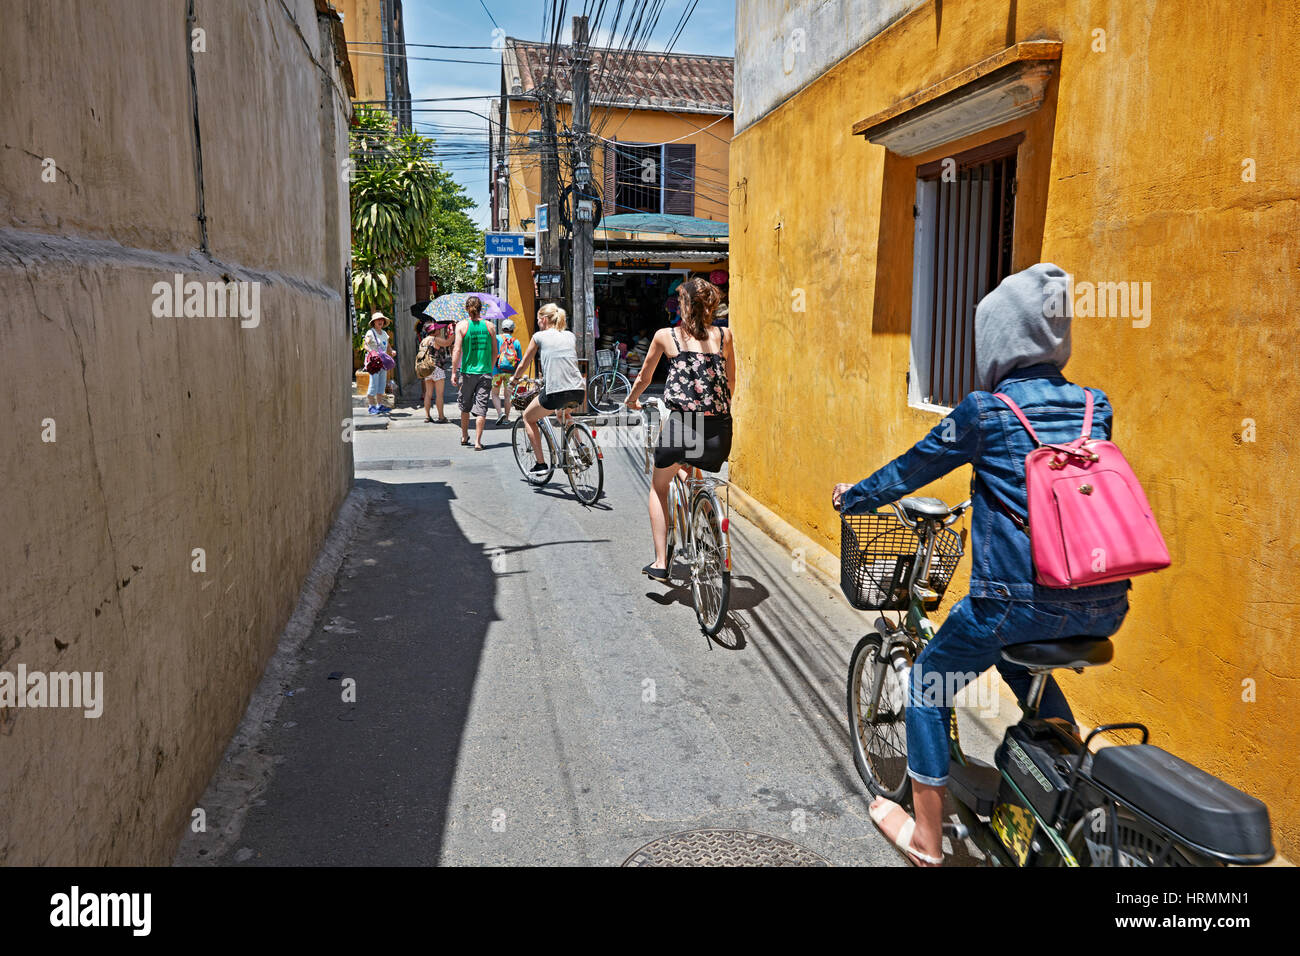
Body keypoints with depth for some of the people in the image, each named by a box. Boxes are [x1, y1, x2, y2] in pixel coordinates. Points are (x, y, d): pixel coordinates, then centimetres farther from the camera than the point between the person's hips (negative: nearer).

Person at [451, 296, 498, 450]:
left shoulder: (461, 325, -4)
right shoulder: (489, 326, 3)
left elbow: (457, 350, -10)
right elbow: (495, 352, 7)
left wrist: (454, 372, -6)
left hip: (467, 372, 0)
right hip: (485, 373, 0)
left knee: (465, 406, 17)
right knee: (481, 408, 0)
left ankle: (464, 437, 31)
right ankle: (478, 441, -5)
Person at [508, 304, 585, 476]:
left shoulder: (539, 336, 8)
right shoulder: (571, 336, 20)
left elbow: (523, 364, 17)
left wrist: (514, 379, 37)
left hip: (555, 392, -5)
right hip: (578, 391, 5)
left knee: (528, 417, 21)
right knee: (563, 412, 39)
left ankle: (540, 463, 13)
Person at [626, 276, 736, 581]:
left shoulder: (665, 335, 7)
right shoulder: (725, 335, 12)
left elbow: (644, 378, 19)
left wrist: (632, 399, 40)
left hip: (681, 423, -3)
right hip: (720, 431, 3)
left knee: (659, 487, 22)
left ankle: (660, 562, 16)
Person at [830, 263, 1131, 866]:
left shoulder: (985, 409, -6)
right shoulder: (1095, 408, 9)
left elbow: (915, 466, 5)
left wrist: (852, 497, 22)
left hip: (1019, 600, -6)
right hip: (1104, 607, 6)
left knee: (929, 684, 16)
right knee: (1020, 660, 37)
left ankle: (925, 839, 26)